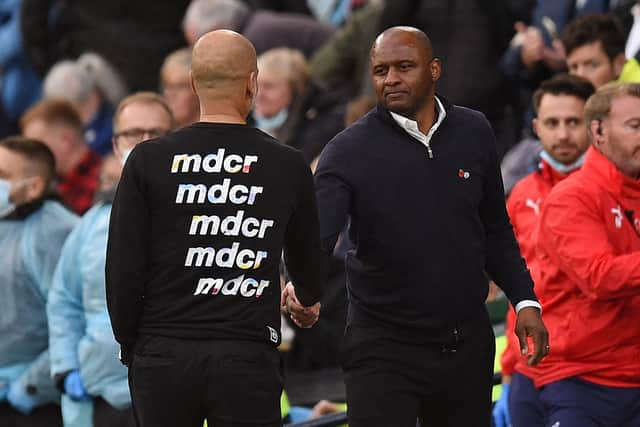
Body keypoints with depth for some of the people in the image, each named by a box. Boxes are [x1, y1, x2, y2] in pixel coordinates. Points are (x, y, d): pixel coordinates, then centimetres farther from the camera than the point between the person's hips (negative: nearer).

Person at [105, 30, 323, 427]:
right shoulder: (290, 166, 3)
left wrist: (130, 344, 13)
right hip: (248, 360, 0)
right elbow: (307, 256, 20)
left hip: (163, 356, 0)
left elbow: (123, 268, -2)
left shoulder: (149, 160, -1)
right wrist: (310, 300, 43)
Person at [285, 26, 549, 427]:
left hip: (467, 344, 4)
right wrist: (301, 285, -41)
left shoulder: (474, 133, 2)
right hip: (384, 346, -4)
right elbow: (315, 238, -21)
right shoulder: (348, 152, -10)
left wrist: (525, 300, 6)